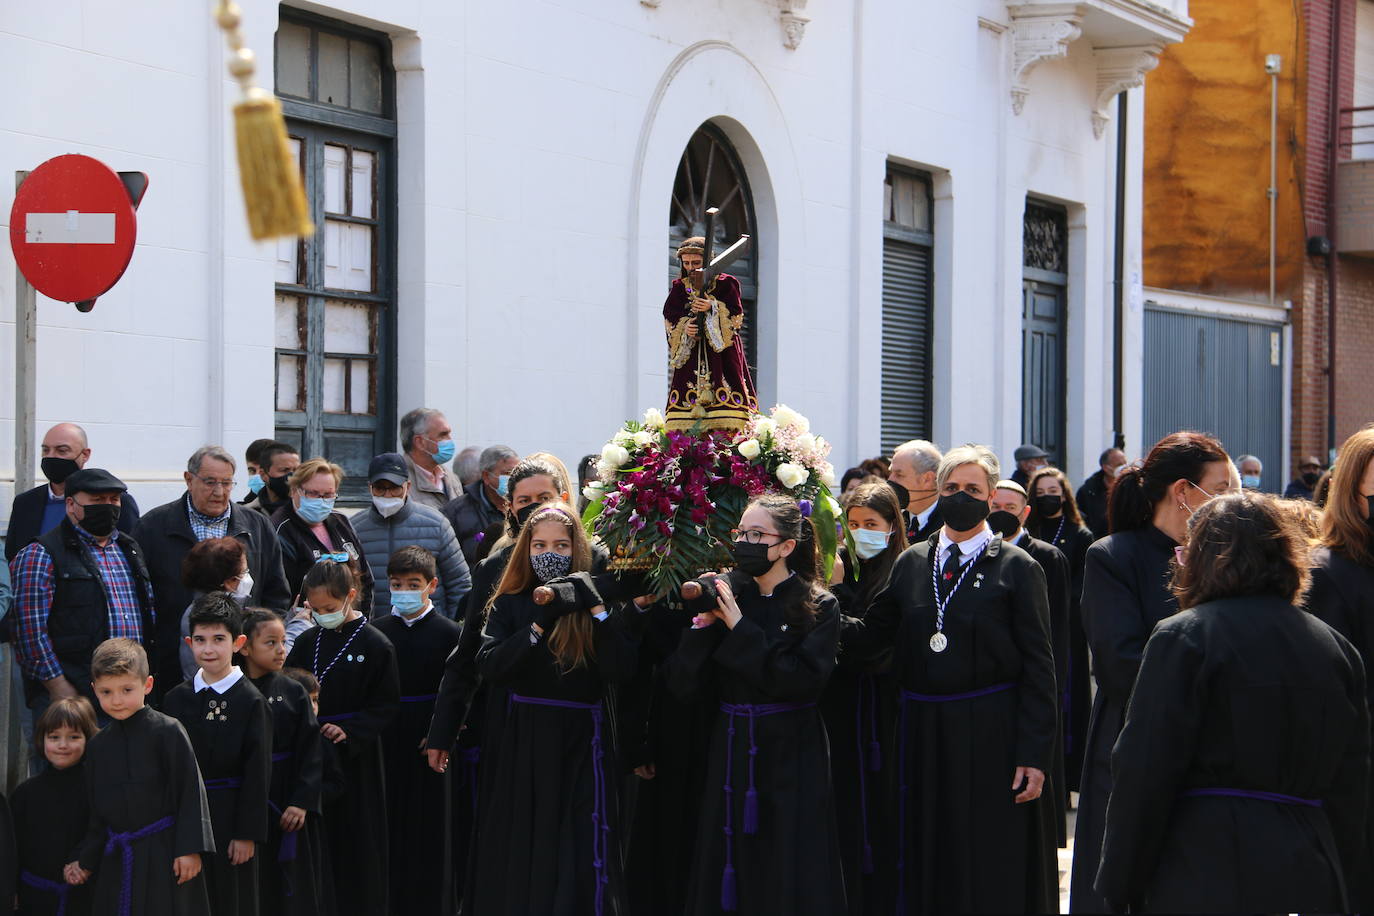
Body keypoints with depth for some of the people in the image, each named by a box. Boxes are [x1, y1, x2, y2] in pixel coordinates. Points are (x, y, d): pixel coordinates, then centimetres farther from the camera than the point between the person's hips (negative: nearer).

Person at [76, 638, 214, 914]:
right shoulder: (97, 745, 9)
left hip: (164, 854, -5)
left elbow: (191, 791, -9)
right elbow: (97, 811, 17)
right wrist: (87, 860, 16)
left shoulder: (167, 731, -8)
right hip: (116, 860, 5)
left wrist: (190, 848, -13)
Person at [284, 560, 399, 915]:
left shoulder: (375, 645, -7)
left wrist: (350, 730, -18)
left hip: (355, 758, -4)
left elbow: (386, 706, -7)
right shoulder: (307, 642, 6)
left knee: (355, 844, 3)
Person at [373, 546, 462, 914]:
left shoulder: (447, 632, -2)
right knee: (392, 825, 4)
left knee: (432, 825, 3)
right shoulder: (378, 630, 4)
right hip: (387, 741, 2)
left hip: (429, 740, -2)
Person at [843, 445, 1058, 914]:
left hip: (990, 735, -4)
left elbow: (1039, 667, -5)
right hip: (923, 733, 4)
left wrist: (1034, 754, -11)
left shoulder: (1017, 568, -2)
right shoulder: (912, 563, 10)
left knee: (994, 876, 2)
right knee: (927, 868, 11)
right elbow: (872, 636, 9)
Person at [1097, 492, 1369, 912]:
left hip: (1204, 878, -5)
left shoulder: (1183, 637, -8)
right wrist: (1338, 870, 21)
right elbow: (1351, 782, 13)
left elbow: (1145, 775, -11)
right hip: (1312, 878, 5)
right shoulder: (1335, 646, 9)